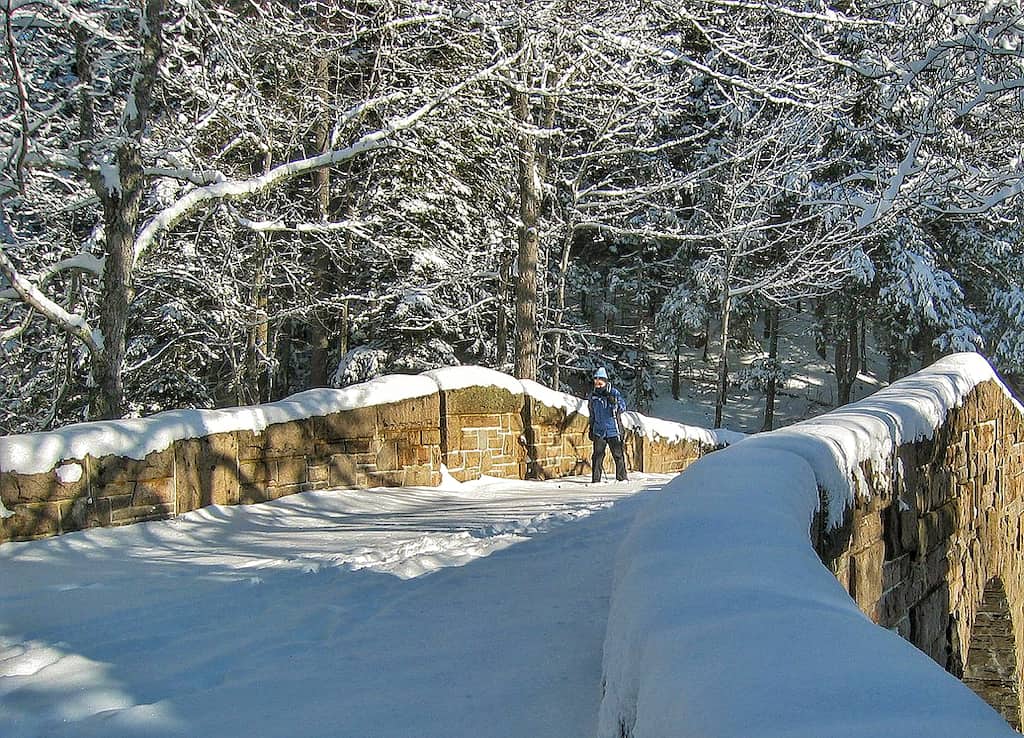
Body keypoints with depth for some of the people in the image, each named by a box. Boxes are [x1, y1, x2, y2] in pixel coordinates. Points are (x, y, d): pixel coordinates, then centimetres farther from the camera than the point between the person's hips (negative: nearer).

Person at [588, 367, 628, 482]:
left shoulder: (614, 393, -2)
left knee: (618, 455, 1)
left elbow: (623, 407, -7)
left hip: (613, 430, -3)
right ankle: (595, 479, 4)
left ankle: (622, 478, 11)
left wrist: (613, 402, -25)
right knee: (597, 455, -1)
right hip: (599, 431, 3)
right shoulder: (593, 395, 9)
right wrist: (591, 429, 18)